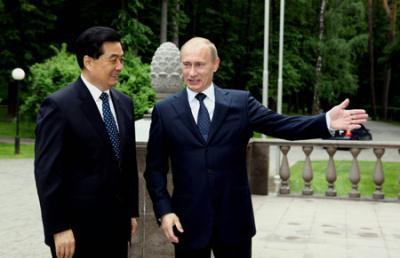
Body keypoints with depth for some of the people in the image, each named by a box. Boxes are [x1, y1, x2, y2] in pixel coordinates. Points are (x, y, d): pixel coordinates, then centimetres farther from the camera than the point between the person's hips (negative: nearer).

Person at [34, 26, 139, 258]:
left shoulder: (124, 103, 9)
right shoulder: (59, 106, -11)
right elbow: (47, 173, -14)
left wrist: (132, 211, 13)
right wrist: (59, 229, -16)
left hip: (117, 226, 6)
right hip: (77, 231, -6)